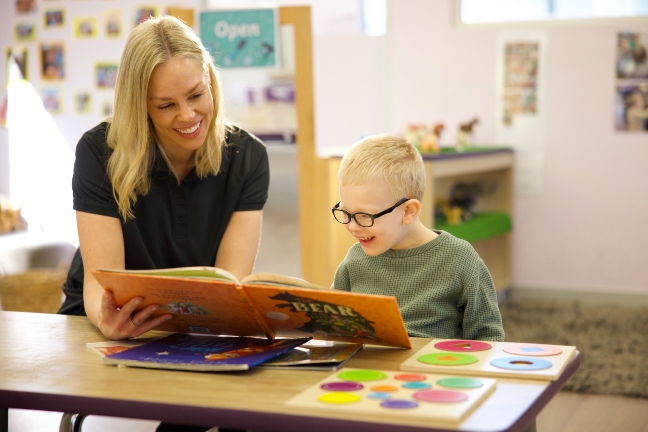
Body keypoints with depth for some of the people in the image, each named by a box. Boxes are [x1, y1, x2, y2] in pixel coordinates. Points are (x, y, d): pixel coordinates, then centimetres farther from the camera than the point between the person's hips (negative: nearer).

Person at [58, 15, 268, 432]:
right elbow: (99, 278, -20)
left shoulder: (247, 157, -9)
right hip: (111, 327, -1)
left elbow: (231, 278, -15)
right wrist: (107, 318, -44)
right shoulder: (101, 151, -15)